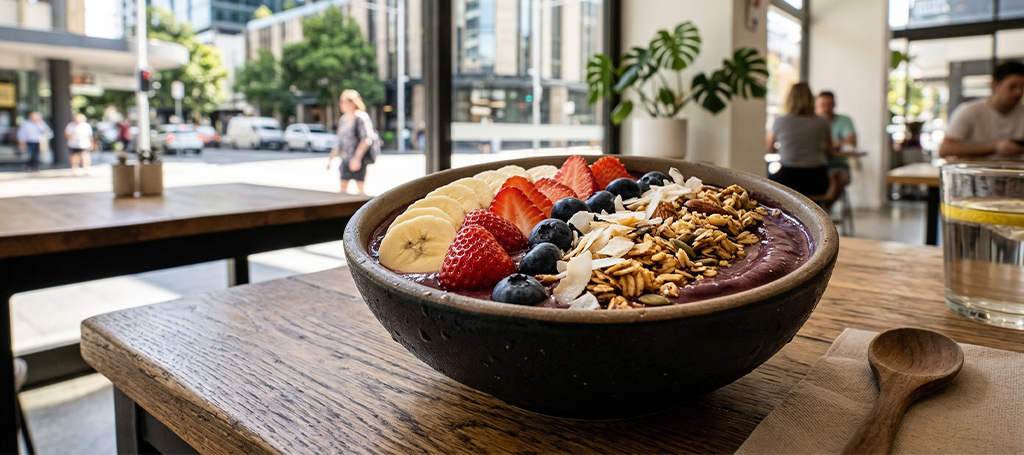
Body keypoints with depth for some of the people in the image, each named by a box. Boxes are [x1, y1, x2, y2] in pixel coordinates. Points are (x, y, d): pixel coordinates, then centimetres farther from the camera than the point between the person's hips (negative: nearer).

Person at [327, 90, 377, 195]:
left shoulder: (361, 118, -10)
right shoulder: (343, 119, 12)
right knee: (343, 187, 6)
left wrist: (357, 157, -23)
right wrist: (331, 157, 15)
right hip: (345, 159, 7)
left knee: (361, 188, -3)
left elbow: (366, 140, -16)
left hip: (358, 159, -7)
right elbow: (340, 141, 18)